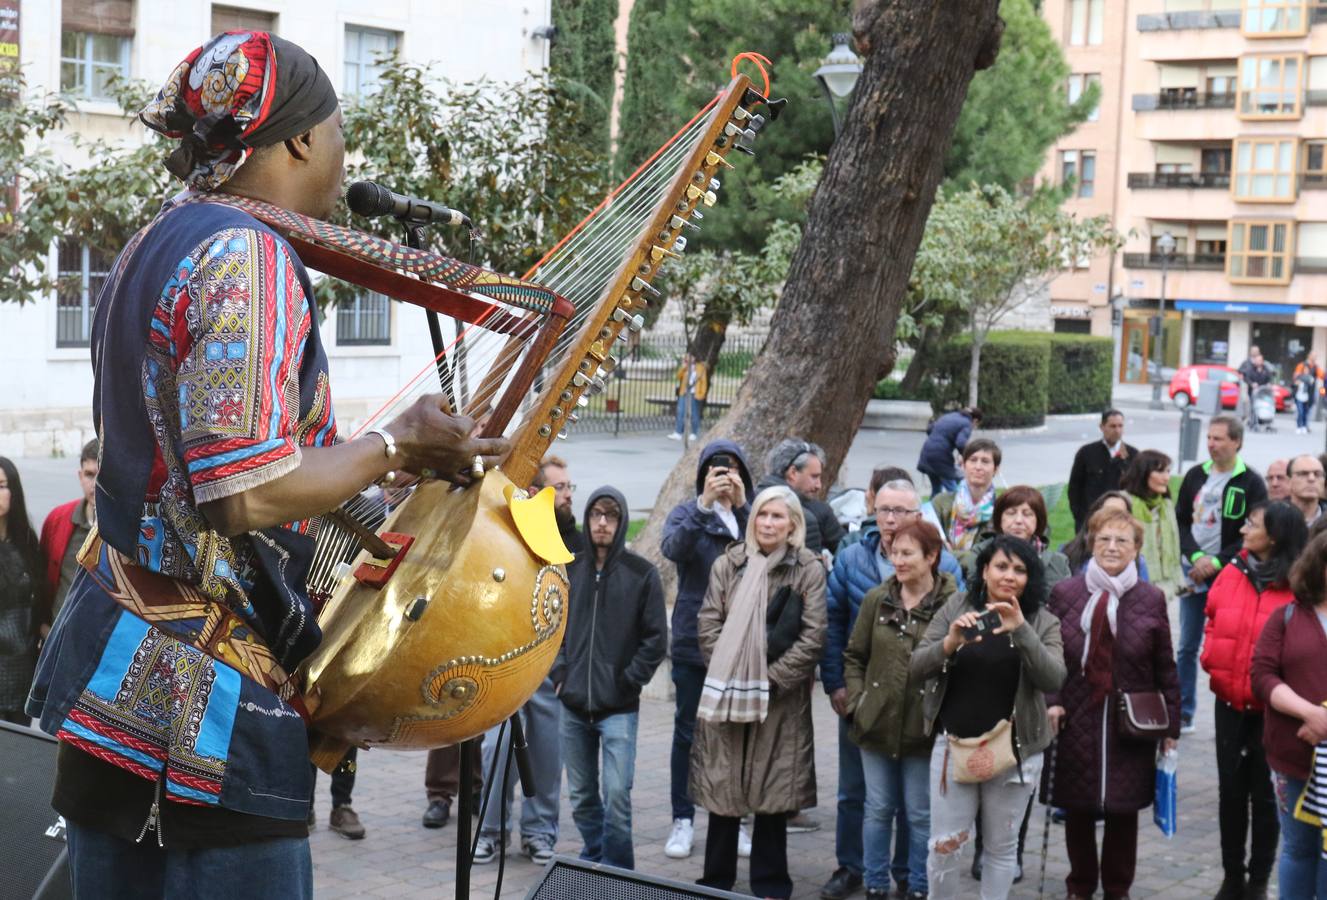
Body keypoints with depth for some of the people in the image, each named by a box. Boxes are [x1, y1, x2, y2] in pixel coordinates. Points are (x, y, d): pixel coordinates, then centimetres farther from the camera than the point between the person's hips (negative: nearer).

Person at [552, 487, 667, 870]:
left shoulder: (641, 573, -3)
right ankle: (594, 862, 25)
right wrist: (559, 673, 3)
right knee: (581, 796, 11)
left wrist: (629, 682, -7)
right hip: (573, 706, 4)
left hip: (619, 708, -4)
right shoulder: (569, 570, 6)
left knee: (616, 795, -9)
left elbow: (656, 638, -2)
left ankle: (617, 873, 2)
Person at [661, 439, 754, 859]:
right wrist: (705, 504, -28)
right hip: (694, 642, -1)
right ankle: (683, 820, 14)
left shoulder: (751, 514, 5)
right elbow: (672, 547, -20)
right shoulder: (687, 513, 1)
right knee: (689, 731, 6)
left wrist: (742, 506, -21)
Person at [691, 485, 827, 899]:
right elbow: (708, 624, 3)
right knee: (722, 788, 7)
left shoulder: (809, 570, -2)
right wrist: (727, 670, -7)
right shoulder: (728, 564, 5)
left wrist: (774, 677, -12)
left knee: (773, 791, 4)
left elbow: (813, 636, -7)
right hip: (726, 693, 2)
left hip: (781, 698, -2)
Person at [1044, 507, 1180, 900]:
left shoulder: (1151, 599, 2)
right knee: (1078, 809, 8)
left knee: (1123, 810, 7)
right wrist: (1050, 700, -10)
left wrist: (1171, 724, 2)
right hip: (1076, 720, 0)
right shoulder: (1064, 593, 1)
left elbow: (1165, 667, 4)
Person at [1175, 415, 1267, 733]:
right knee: (1187, 647, 9)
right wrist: (1196, 557, -8)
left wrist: (1217, 562, -14)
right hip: (1193, 571, 4)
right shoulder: (1195, 476, 8)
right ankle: (1183, 715, 17)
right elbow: (1180, 522, 8)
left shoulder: (1251, 484, -4)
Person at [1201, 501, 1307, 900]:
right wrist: (1212, 658, 0)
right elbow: (1213, 620, 13)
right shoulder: (1233, 573, 3)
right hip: (1230, 700, 5)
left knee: (1264, 792, 7)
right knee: (1230, 788, 12)